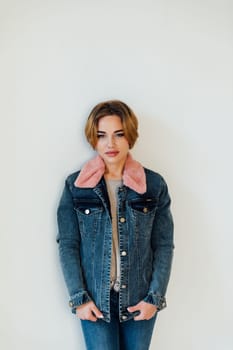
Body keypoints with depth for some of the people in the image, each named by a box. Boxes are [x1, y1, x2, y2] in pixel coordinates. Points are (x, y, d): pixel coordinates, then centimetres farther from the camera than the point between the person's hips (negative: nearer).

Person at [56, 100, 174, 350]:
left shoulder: (154, 185, -4)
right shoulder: (75, 186, -4)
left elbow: (164, 245, -1)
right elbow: (68, 245, -3)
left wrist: (155, 297, -7)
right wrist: (79, 297, -8)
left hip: (140, 297, 1)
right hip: (95, 298, 0)